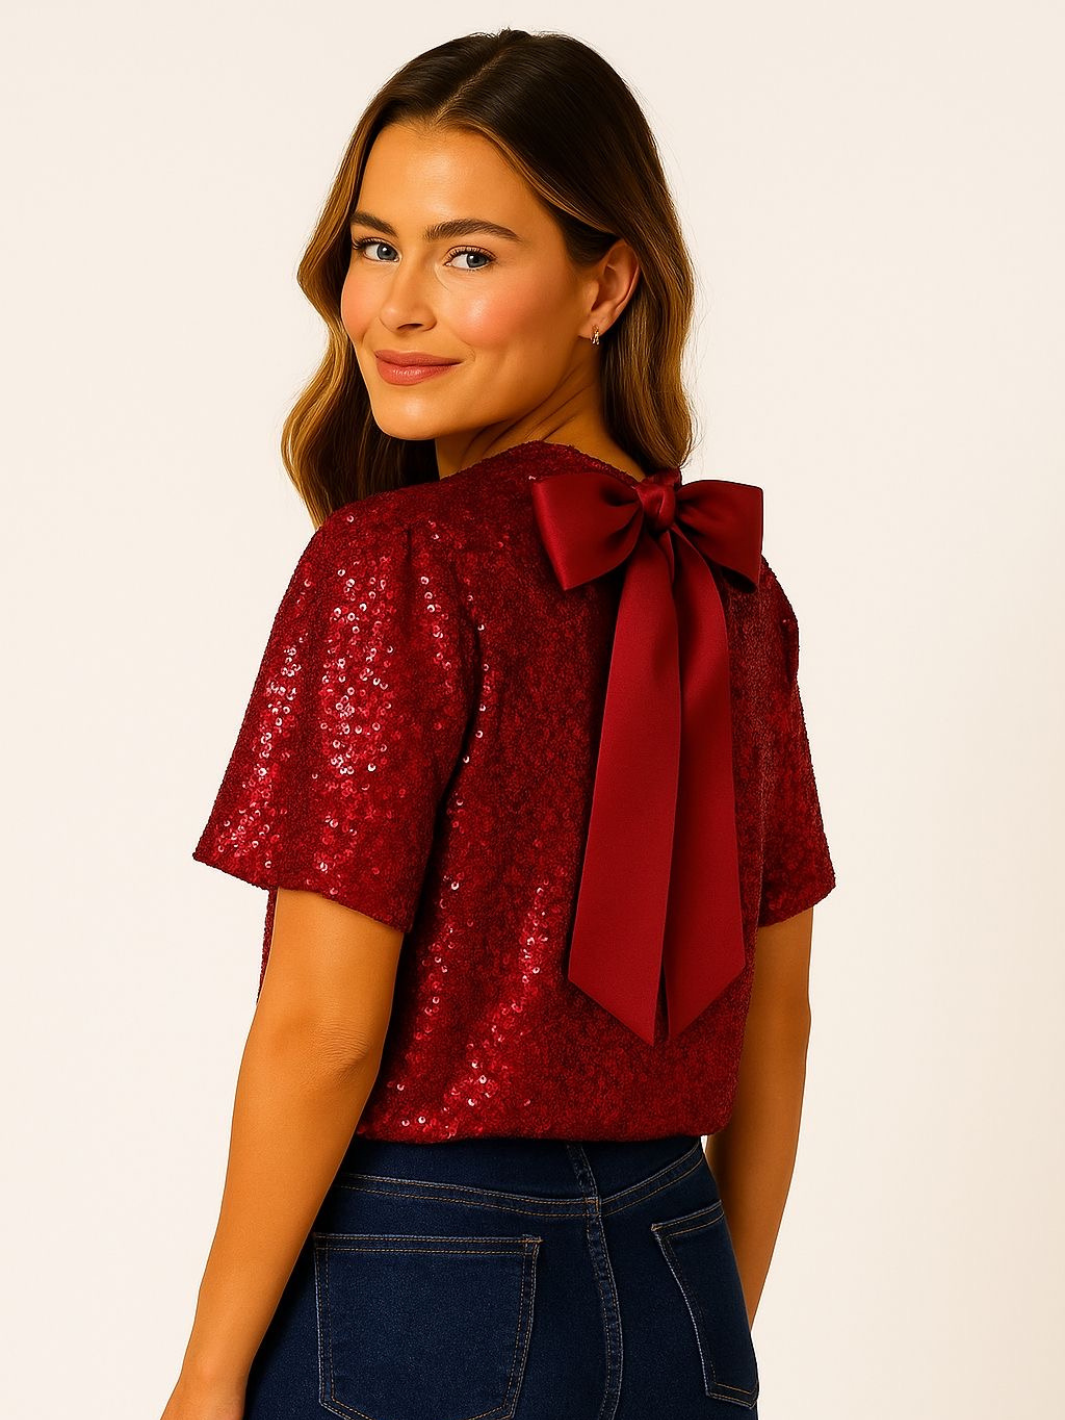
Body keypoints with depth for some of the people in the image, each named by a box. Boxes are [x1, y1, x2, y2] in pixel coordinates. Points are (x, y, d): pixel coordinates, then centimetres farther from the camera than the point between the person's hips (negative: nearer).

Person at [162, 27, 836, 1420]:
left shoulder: (389, 570, -16)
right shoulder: (734, 589, 3)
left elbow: (323, 1029, -17)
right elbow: (774, 1016, 8)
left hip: (408, 1299, -5)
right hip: (674, 1290, 6)